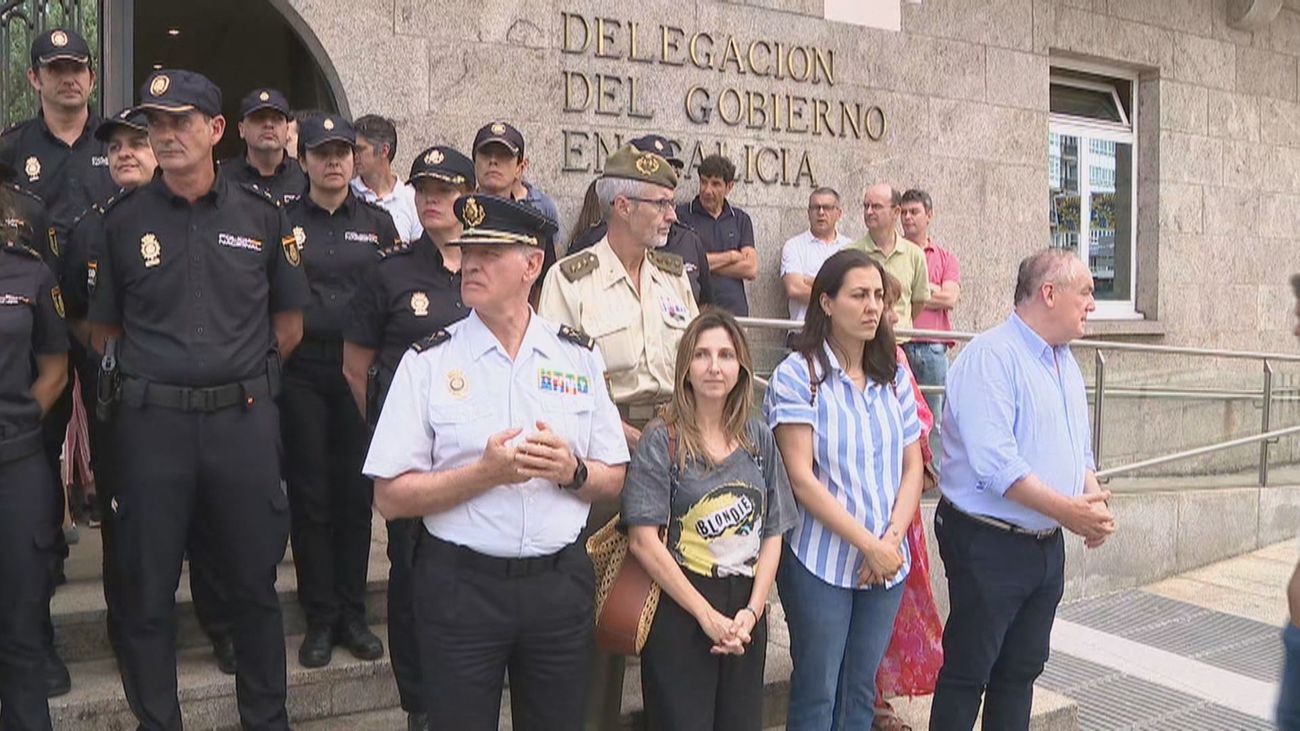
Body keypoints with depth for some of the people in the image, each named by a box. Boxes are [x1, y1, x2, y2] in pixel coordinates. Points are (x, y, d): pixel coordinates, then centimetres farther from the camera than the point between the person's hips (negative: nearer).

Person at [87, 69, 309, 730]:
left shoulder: (261, 216, 6)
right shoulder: (123, 221, 4)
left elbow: (289, 324, 11)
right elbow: (102, 332, 7)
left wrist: (241, 378, 8)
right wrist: (156, 379, 3)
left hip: (244, 420, 0)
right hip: (150, 424, 0)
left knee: (254, 581, 10)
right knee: (147, 589, 8)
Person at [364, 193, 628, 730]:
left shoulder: (579, 356, 4)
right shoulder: (428, 362, -4)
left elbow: (613, 480, 8)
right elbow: (391, 498, -7)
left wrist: (572, 471, -13)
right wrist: (485, 473, -19)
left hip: (560, 581, 3)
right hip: (461, 585, -2)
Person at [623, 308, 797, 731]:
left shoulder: (758, 439, 8)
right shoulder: (662, 439, -6)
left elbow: (772, 533, 7)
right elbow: (643, 540, -11)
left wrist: (752, 611, -5)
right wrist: (708, 615, -11)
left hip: (746, 614, 4)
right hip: (679, 612, -4)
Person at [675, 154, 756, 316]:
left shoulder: (741, 219, 15)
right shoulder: (681, 214, 4)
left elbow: (751, 270, 5)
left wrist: (706, 264, -4)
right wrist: (730, 256, 3)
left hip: (734, 310, 3)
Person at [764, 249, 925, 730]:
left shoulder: (894, 376, 7)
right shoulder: (797, 376, -9)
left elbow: (912, 468, 8)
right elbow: (801, 478, -15)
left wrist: (892, 540, -7)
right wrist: (869, 544, -15)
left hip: (887, 564, 5)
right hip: (820, 563, -5)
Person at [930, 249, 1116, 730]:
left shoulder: (1066, 364, 13)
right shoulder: (991, 357, -17)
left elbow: (1080, 451, 17)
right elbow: (995, 463, -25)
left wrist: (1095, 501, -2)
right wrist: (1068, 510, -24)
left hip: (1048, 544, 9)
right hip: (989, 543, -9)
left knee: (1022, 670, 18)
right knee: (967, 673, 2)